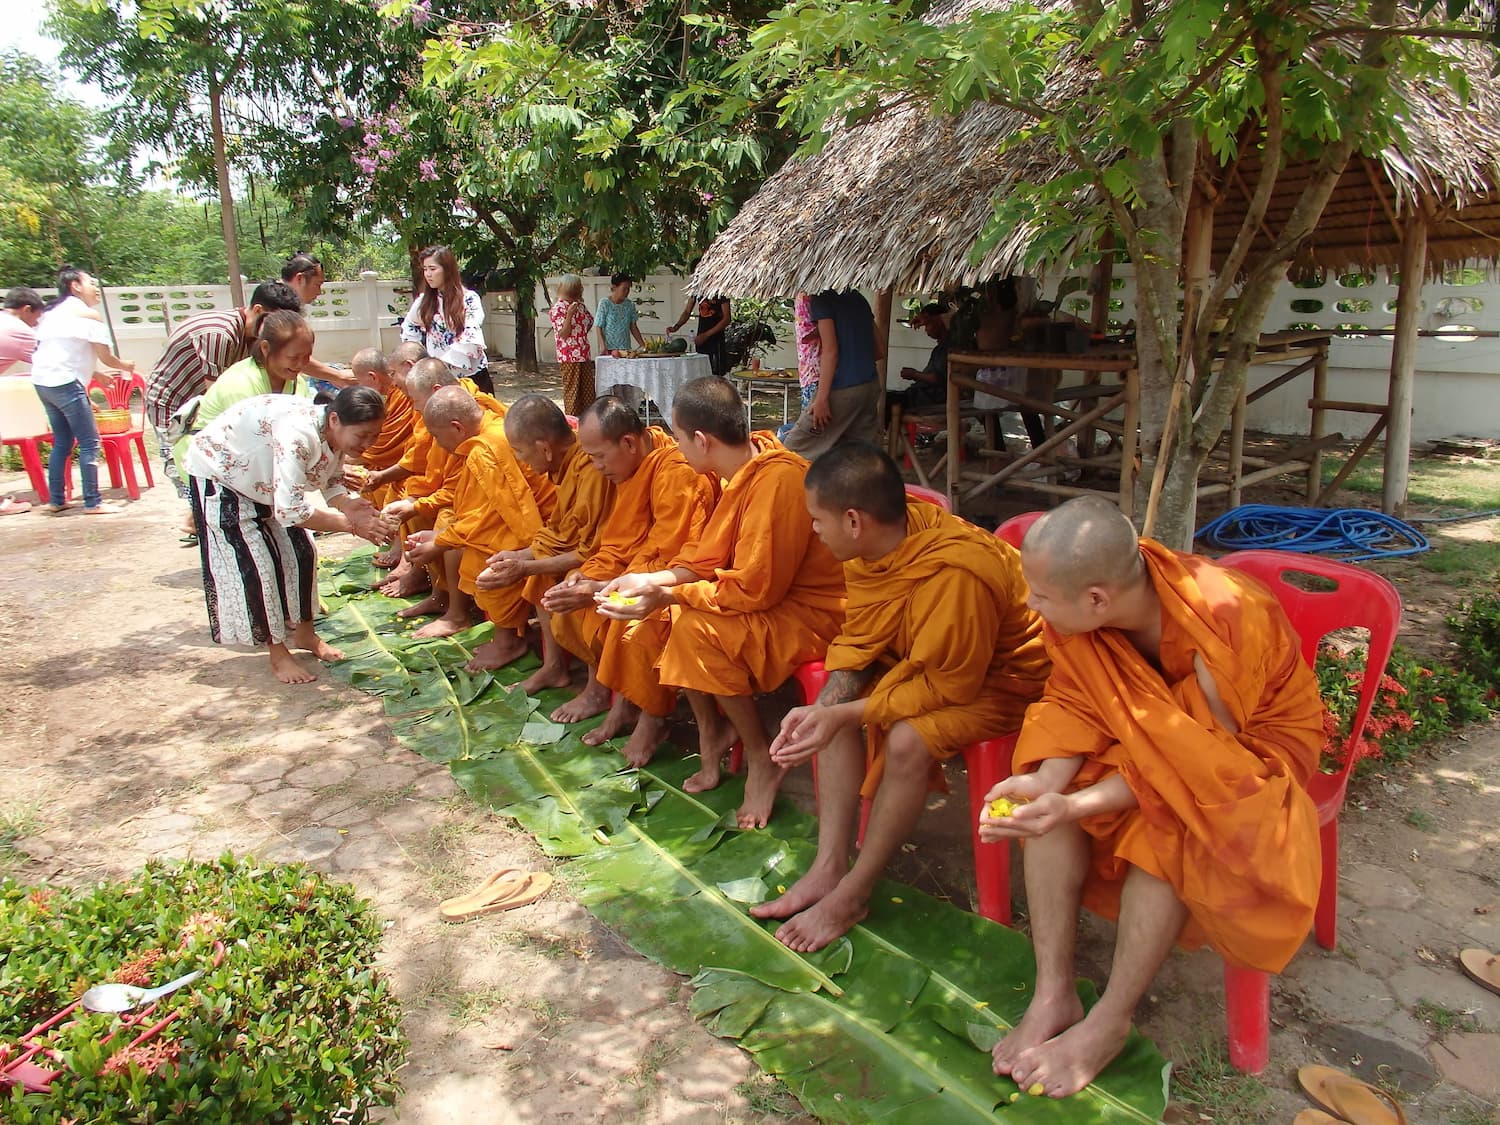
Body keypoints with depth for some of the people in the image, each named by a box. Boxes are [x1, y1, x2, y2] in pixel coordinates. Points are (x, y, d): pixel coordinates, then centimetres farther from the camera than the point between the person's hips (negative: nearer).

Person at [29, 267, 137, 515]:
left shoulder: (52, 312, 20)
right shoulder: (88, 314, -3)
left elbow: (63, 352, 18)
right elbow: (105, 358, -5)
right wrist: (125, 365, 15)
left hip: (41, 381, 8)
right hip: (65, 383, -8)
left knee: (61, 442, 16)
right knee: (89, 442, -4)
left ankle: (56, 501, 17)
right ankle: (92, 502, -5)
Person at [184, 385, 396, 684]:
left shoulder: (335, 436, -16)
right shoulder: (298, 434, -42)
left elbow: (332, 483, -5)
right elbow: (289, 511, -45)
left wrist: (349, 505, -27)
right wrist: (350, 524, -39)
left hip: (258, 477, 8)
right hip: (217, 473, -8)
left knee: (301, 552, 6)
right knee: (256, 565, -8)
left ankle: (305, 634, 23)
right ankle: (279, 655, 5)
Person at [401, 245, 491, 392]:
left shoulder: (469, 299, -7)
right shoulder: (424, 300, 6)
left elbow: (470, 339, -18)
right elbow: (408, 329, 23)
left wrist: (445, 361, -24)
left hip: (471, 375, -3)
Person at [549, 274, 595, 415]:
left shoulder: (580, 305, 11)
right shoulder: (558, 308, -10)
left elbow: (590, 321, 24)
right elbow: (563, 334, -16)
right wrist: (569, 314, -26)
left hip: (584, 355, 7)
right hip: (569, 357, -7)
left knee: (588, 390, 9)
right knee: (572, 392, -1)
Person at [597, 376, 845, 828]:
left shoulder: (777, 481, -28)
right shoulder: (744, 469, 1)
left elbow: (755, 588, -27)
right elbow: (710, 557, 7)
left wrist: (667, 596, -20)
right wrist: (650, 581, -6)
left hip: (812, 613, -9)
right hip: (772, 598, 10)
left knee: (697, 629, -26)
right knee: (668, 614, -1)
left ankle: (763, 757, -8)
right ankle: (711, 730, 8)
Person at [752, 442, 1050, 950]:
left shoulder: (954, 572, -36)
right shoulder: (875, 544, -12)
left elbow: (948, 687, -28)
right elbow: (856, 640, -3)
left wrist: (843, 714, -28)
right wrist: (822, 708, -20)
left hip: (998, 678, -8)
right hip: (924, 660, 8)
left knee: (908, 740, -30)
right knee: (834, 705, -8)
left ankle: (852, 893, -10)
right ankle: (828, 867, -5)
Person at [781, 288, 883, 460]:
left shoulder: (821, 299, -5)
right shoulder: (858, 298, 16)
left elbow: (831, 350, -16)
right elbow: (880, 351, 17)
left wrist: (821, 398, -18)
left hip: (843, 389, -8)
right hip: (871, 386, 8)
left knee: (795, 448, 1)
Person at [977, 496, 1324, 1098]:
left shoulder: (1222, 623, -36)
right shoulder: (1081, 616, -21)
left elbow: (1200, 757, -30)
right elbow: (1077, 704, -11)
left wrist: (1074, 806, -38)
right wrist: (1048, 783, -31)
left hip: (1248, 740, -5)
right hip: (1154, 734, 5)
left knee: (1168, 821, -34)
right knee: (1047, 798, -21)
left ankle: (1110, 1022, -17)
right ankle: (1053, 996, -13)